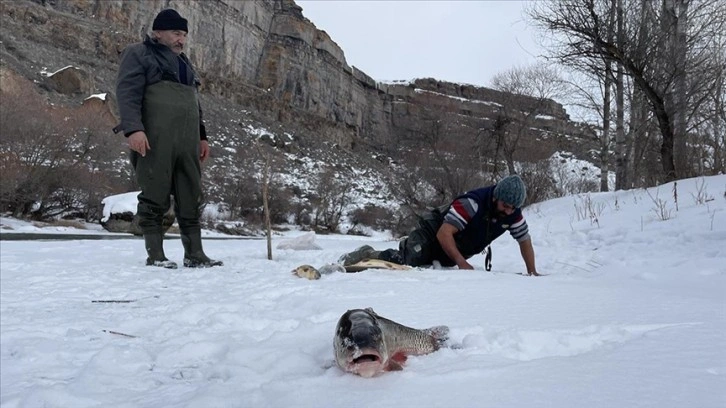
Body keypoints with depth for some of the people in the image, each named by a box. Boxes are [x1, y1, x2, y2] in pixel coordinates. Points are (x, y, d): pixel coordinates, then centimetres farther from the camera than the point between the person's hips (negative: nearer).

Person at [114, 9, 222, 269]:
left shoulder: (184, 63, 29)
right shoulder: (138, 54, 6)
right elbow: (127, 92, -7)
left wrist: (201, 136, 22)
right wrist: (133, 129, -21)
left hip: (187, 142, 7)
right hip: (155, 140, -7)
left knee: (191, 199, 3)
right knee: (155, 198, -6)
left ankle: (194, 255, 5)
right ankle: (155, 256, -1)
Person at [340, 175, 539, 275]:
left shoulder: (512, 213, -11)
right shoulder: (472, 203, -33)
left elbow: (524, 240, 5)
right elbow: (443, 234, -35)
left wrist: (532, 272, 3)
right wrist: (462, 263, -38)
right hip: (432, 237, -7)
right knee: (404, 264, -24)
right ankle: (369, 256, 0)